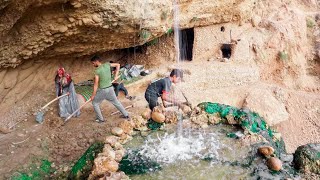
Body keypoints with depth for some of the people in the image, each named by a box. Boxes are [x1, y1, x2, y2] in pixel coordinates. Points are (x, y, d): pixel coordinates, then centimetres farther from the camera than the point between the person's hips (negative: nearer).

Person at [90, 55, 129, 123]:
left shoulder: (97, 71, -19)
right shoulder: (107, 65, -2)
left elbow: (96, 83, -18)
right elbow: (118, 65, 9)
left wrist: (93, 95, -12)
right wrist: (116, 75, 9)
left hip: (102, 90, -6)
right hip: (110, 88, 6)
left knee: (95, 103, 15)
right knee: (116, 102, 21)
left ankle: (100, 119, 19)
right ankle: (126, 114, 29)